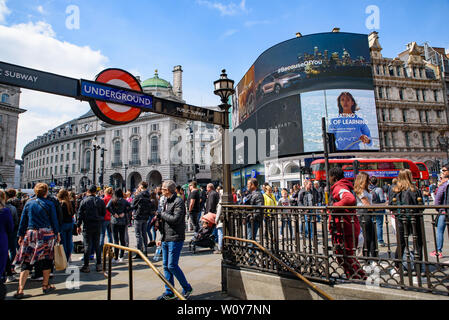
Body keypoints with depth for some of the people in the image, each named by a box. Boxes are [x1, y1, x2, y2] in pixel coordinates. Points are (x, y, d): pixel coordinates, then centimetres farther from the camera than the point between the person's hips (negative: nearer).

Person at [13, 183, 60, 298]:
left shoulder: (28, 204, 5)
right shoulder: (49, 204, -4)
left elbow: (23, 221, 8)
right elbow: (54, 220, -1)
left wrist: (21, 235, 15)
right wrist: (57, 233, 9)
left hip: (31, 234, 2)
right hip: (46, 234, -2)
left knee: (26, 261, 6)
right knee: (46, 259, 10)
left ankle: (20, 290, 0)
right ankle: (45, 286, 20)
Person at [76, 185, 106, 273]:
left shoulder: (84, 201, -5)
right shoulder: (100, 201, 1)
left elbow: (80, 214, -4)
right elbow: (104, 213, 7)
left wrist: (78, 225, 2)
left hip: (87, 226, -2)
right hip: (98, 226, 3)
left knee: (87, 245, 2)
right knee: (97, 245, 9)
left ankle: (86, 266, 5)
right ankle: (99, 265, 13)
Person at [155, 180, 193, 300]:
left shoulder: (178, 202, -12)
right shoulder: (166, 201, 15)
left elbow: (175, 219, -24)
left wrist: (161, 214, -10)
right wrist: (160, 237, 15)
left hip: (175, 239, -8)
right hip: (165, 239, 9)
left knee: (172, 265, -6)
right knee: (166, 266, 11)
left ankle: (187, 288, 13)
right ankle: (169, 293, 23)